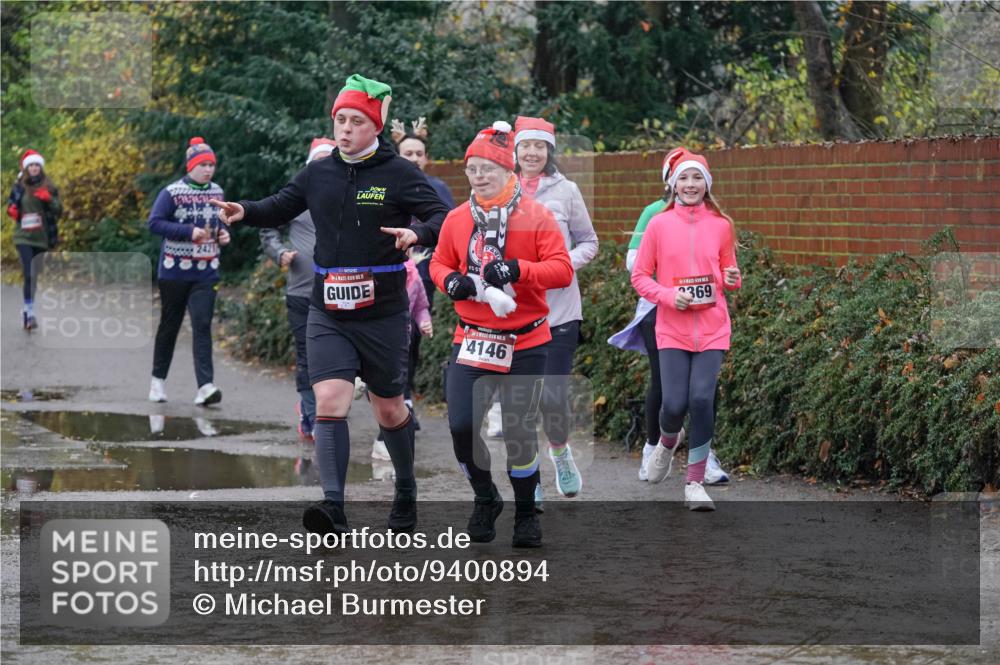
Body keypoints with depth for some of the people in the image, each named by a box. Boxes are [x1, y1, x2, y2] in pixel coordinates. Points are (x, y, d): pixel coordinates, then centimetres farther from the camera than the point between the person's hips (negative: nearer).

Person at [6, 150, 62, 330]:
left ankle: (27, 308, 24)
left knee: (35, 275, 9)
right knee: (28, 275, -15)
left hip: (42, 237, 2)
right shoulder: (19, 187, 4)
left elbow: (58, 210, 1)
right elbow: (11, 204, 17)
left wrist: (48, 199, -17)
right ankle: (29, 313, -18)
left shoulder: (49, 188, 4)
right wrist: (12, 210, -6)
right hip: (23, 237, -2)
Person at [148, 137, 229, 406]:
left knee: (202, 325, -10)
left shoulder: (217, 192, 10)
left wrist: (222, 234, 3)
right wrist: (190, 232, -21)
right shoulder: (172, 192, -6)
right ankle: (158, 379, 25)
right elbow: (155, 223, -13)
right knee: (169, 325, 8)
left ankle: (205, 386, -19)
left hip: (206, 273, 3)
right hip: (174, 271, -3)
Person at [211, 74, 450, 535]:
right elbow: (280, 208, 20)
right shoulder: (318, 174, 7)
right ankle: (333, 508, -24)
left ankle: (406, 493, 37)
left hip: (383, 314, -2)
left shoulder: (399, 174, -5)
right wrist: (244, 211, -1)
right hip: (328, 315, 2)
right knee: (329, 402, -16)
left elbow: (444, 220, -11)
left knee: (389, 410, 12)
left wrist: (419, 233, -33)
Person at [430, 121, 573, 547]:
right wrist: (450, 281, -7)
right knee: (461, 427, -9)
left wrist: (517, 269, -26)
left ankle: (526, 512, 23)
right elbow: (439, 263, 16)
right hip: (471, 340, 3)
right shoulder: (457, 219, 5)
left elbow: (562, 270, -11)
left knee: (520, 433, 2)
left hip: (525, 344, -2)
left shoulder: (535, 216, -6)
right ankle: (485, 500, 17)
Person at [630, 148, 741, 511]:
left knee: (702, 399, -13)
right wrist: (669, 295, -12)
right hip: (672, 328, -1)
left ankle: (695, 483, 1)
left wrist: (732, 279, -6)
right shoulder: (659, 224, 1)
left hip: (712, 328, 1)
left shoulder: (721, 225, 6)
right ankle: (667, 442, 30)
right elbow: (640, 276, 4)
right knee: (674, 404, -9)